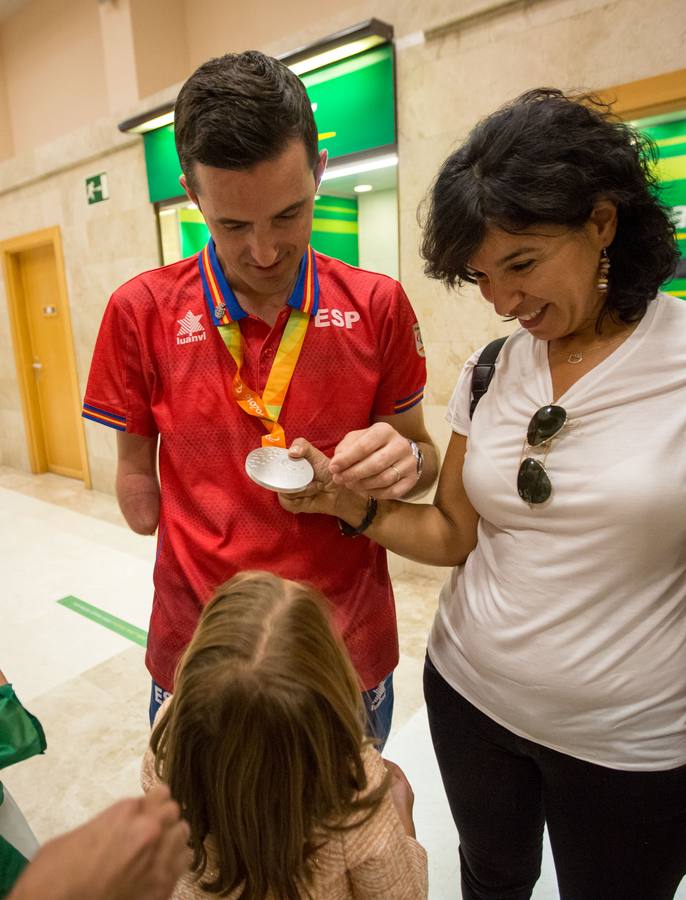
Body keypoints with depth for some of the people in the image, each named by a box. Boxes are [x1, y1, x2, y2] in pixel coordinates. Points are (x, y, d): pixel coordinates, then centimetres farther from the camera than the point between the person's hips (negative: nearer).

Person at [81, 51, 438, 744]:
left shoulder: (378, 306, -7)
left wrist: (405, 460, -19)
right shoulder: (141, 311, -7)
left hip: (353, 656, 1)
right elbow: (136, 472, 3)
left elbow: (423, 458, 2)